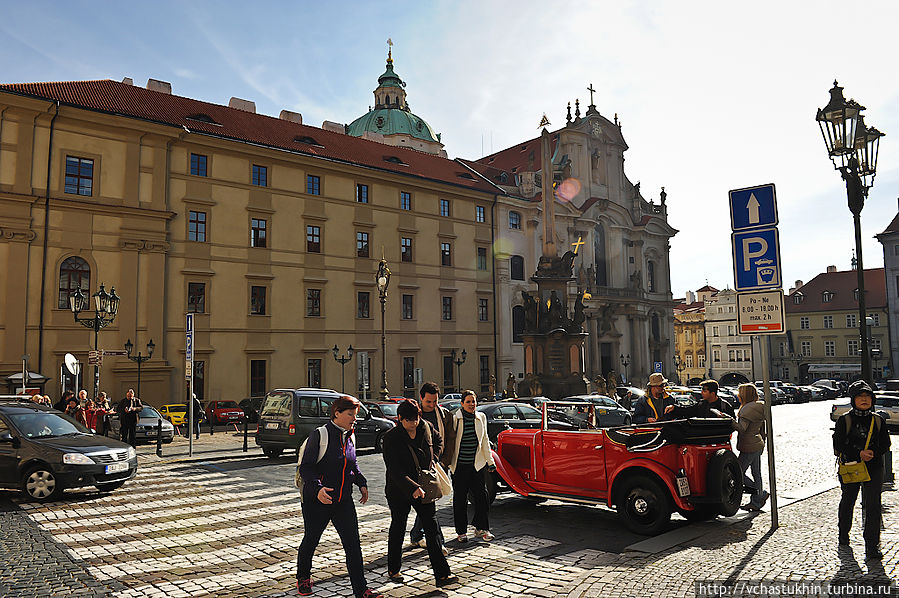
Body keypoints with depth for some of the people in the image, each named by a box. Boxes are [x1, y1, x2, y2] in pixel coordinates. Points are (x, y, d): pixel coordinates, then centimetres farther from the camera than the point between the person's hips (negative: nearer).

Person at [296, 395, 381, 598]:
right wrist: (317, 488, -30)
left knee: (353, 544, 0)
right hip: (317, 500, -5)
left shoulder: (349, 436, 6)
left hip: (343, 500, 5)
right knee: (311, 541, 14)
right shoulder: (319, 435, -14)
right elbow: (305, 467, -16)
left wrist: (362, 483, 9)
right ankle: (303, 577, 41)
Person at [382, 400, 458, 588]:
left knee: (432, 528, -1)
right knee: (398, 529, 13)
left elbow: (437, 440, 22)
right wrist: (412, 488, -34)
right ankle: (393, 570, 32)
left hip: (423, 487, 3)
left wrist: (433, 459, 6)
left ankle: (442, 575, 1)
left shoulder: (425, 427, -2)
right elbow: (395, 471, -23)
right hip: (399, 491, -3)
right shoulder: (391, 438, -17)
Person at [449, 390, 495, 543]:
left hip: (477, 464, 3)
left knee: (481, 495, 5)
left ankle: (481, 528, 20)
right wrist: (446, 462, -6)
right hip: (459, 465, -3)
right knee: (460, 499, 5)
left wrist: (490, 461, 14)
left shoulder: (481, 417, 6)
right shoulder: (455, 419, -7)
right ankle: (461, 531, 18)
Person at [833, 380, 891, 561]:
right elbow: (838, 446, -7)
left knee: (873, 506, -9)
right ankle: (843, 536, 37)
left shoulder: (878, 421, 4)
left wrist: (873, 453, -13)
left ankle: (872, 546, -4)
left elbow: (885, 444, 7)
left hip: (874, 468, 1)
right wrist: (858, 454, -20)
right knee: (847, 503, 16)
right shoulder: (844, 420, -4)